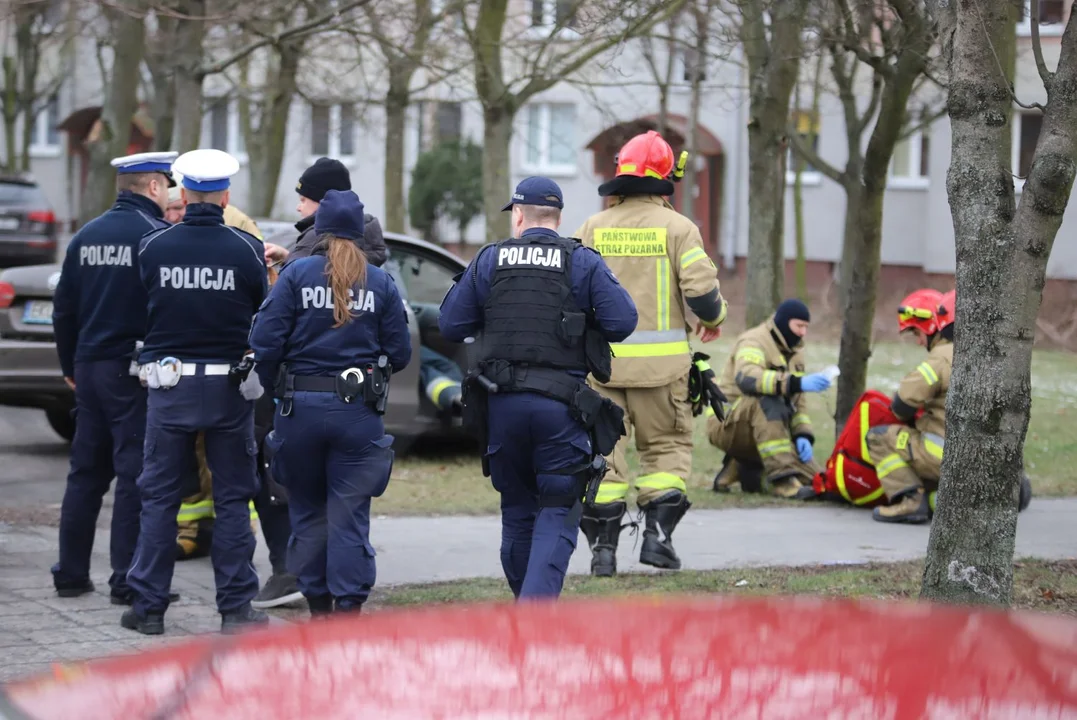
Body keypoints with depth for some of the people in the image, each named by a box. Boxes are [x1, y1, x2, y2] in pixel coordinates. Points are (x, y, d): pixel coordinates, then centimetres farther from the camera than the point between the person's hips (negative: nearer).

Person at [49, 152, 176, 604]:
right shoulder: (158, 235, -11)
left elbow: (64, 309, 15)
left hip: (89, 368, 7)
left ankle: (71, 574, 17)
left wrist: (70, 366, 23)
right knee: (135, 474, -3)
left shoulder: (85, 237, 10)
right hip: (136, 371, -7)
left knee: (86, 472, 13)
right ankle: (128, 580, -3)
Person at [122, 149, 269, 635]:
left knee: (158, 497, 9)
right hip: (229, 387, -1)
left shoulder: (153, 247, -5)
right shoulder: (247, 250, -8)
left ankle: (149, 605, 9)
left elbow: (142, 309, 7)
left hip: (169, 384, 1)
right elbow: (263, 317, 2)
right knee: (232, 499, 7)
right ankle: (236, 606, 7)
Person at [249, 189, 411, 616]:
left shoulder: (296, 274, -2)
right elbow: (400, 354, 3)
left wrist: (273, 387, 10)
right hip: (359, 411, 0)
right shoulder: (380, 283, 2)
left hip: (301, 406, 0)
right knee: (350, 516, 1)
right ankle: (349, 606, -6)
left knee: (308, 512, 13)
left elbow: (266, 343, -8)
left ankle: (319, 606, 20)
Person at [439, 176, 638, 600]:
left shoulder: (488, 262, 6)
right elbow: (622, 322, -7)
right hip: (561, 405, -2)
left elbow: (451, 327, 7)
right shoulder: (583, 263, 0)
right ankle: (538, 604, -19)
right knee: (557, 515, -1)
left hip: (503, 403, 3)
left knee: (518, 511, 16)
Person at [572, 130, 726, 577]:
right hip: (660, 362, -2)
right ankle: (658, 532, 0)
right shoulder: (676, 228, -3)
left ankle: (603, 545, 3)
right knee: (666, 445, 12)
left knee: (603, 450, 7)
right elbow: (701, 289, -10)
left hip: (601, 359, 2)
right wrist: (713, 318, 12)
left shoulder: (592, 229, 4)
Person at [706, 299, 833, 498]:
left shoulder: (794, 353, 13)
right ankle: (782, 479, -40)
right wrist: (797, 383, -48)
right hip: (727, 422, -8)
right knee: (768, 402, -38)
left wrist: (803, 435, -10)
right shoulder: (754, 342, -14)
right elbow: (746, 378, -37)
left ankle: (737, 469, 13)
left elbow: (798, 401, 10)